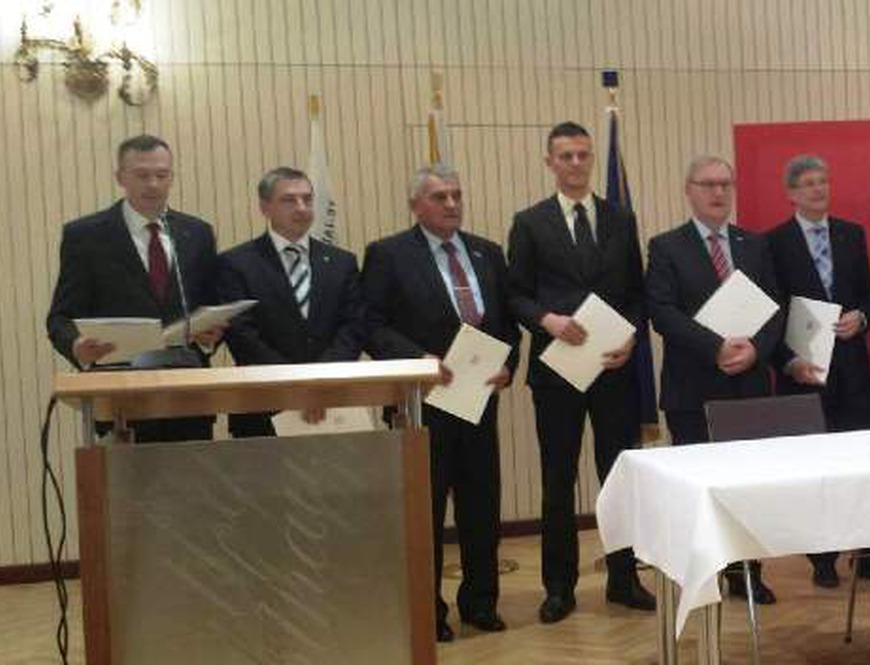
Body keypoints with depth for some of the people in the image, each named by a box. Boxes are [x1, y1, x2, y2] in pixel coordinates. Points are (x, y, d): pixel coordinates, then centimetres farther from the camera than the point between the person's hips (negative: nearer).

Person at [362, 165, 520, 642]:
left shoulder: (488, 253, 12)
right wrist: (418, 359, -20)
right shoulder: (388, 255, -4)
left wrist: (507, 364, -3)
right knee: (425, 508, 6)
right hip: (423, 401, -4)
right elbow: (373, 325, -9)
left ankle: (480, 601, 27)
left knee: (482, 504, 11)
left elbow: (507, 320, 14)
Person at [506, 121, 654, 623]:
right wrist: (547, 319, -19)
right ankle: (559, 586, 18)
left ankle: (624, 578, 23)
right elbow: (517, 295, 0)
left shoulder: (622, 220, 9)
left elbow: (638, 292, 9)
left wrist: (630, 338, -8)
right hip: (557, 367, -2)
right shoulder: (530, 223, 2)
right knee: (558, 480, 7)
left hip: (616, 365, 2)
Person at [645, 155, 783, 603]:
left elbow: (774, 309, 7)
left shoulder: (755, 245, 12)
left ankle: (745, 573, 20)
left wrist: (755, 348, -13)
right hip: (693, 389, -3)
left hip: (749, 384, 4)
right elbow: (662, 313, -11)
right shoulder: (666, 248, 0)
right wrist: (717, 347, -20)